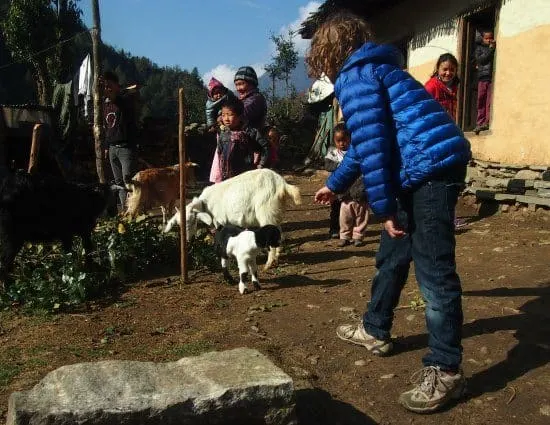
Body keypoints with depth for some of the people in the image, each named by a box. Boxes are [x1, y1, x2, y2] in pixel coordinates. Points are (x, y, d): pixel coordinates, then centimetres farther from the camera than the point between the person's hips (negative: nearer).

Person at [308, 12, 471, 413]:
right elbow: (367, 142, 33)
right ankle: (375, 331, 34)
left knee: (433, 269, -7)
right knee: (392, 254, 18)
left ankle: (446, 369, 3)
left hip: (431, 168, -11)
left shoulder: (354, 76, -6)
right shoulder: (374, 69, 26)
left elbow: (372, 144, -16)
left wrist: (384, 207, -13)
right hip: (431, 167, 11)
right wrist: (335, 185, 41)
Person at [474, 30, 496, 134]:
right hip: (482, 77, 2)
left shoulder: (496, 47, 9)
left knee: (490, 101, -7)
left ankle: (488, 122, -8)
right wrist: (490, 49, -7)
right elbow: (480, 59, -3)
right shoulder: (479, 47, 14)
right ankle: (480, 123, 5)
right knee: (481, 101, 2)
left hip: (492, 77, -2)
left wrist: (495, 48, -9)